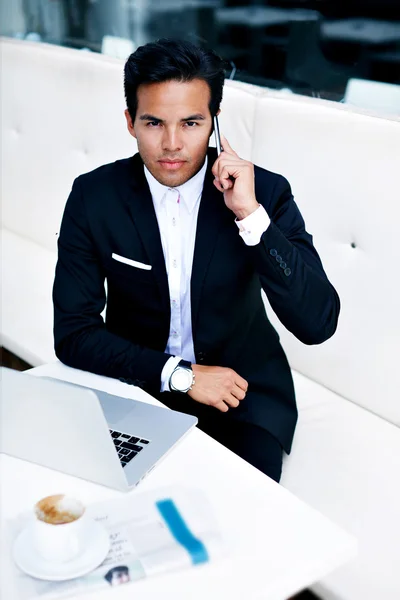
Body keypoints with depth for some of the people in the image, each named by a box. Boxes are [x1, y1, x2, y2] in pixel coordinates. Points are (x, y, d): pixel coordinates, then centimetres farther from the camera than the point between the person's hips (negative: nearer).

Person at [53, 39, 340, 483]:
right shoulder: (94, 195, -10)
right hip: (138, 377, 1)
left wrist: (251, 216, -29)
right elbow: (72, 333, -9)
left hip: (243, 384, 0)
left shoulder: (265, 191, -12)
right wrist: (180, 375, -18)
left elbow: (317, 324, -20)